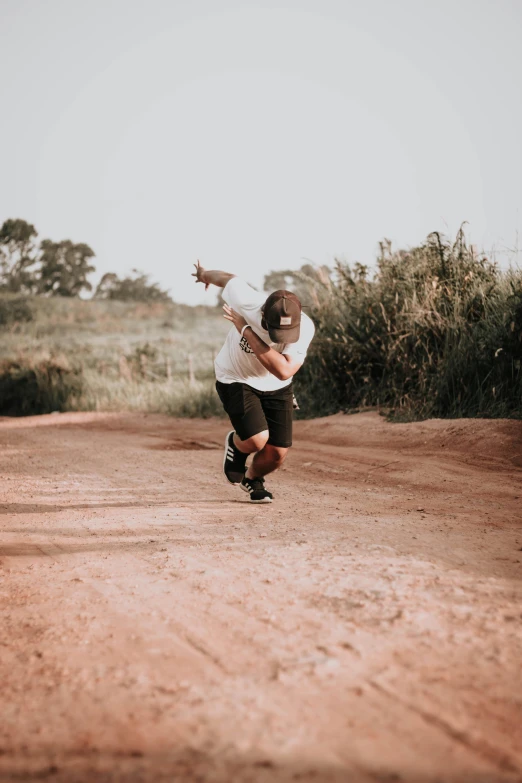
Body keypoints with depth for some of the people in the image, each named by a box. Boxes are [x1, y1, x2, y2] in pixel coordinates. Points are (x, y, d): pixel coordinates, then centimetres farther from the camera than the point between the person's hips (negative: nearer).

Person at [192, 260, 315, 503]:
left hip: (277, 388, 2)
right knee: (257, 440, -22)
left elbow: (284, 371, -41)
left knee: (277, 453, 0)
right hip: (236, 380, -2)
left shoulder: (305, 327, -30)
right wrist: (204, 274, 15)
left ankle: (253, 478, 37)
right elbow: (228, 278, -9)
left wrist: (246, 331, -39)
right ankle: (235, 444, 17)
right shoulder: (247, 301, -32)